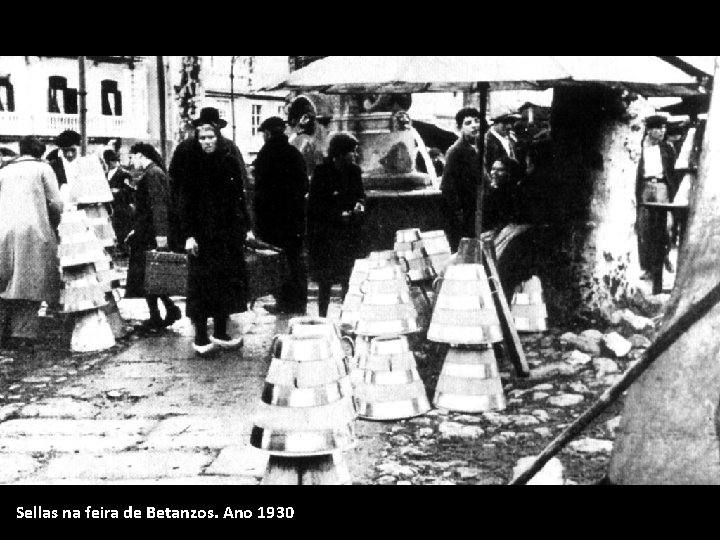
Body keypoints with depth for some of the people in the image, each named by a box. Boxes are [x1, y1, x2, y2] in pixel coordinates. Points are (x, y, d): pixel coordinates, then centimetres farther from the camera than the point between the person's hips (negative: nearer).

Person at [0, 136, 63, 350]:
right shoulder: (42, 168, 3)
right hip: (34, 232, -4)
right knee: (30, 284, 2)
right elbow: (56, 204, -3)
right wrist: (53, 225, 12)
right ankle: (20, 333, -2)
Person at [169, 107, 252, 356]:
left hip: (228, 230, 4)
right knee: (202, 281, -2)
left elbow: (240, 194, 6)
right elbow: (184, 199, -8)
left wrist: (245, 226, 3)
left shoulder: (230, 156, 3)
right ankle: (200, 337, 7)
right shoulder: (189, 158, -6)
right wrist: (188, 234, -14)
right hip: (202, 232, -4)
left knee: (227, 279, 8)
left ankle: (220, 333, 21)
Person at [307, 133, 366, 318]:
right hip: (325, 235, -4)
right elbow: (315, 206, -9)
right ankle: (322, 317, 11)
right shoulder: (322, 173, -9)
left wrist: (359, 204, -5)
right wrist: (339, 215, -18)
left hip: (349, 233, 4)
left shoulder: (354, 171, 5)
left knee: (349, 279, 3)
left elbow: (360, 194, 18)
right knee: (325, 281, 2)